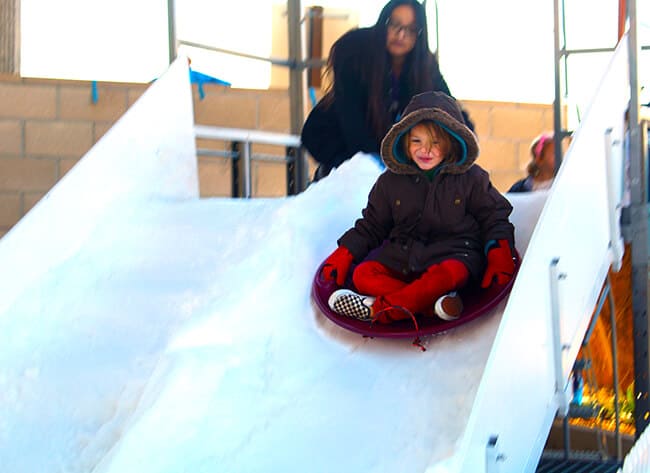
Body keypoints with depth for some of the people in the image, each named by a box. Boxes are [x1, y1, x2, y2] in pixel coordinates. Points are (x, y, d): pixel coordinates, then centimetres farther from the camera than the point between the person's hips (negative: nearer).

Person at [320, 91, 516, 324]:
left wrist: (499, 256, -8)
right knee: (363, 274, -23)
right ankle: (434, 303, -39)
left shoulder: (471, 178, 1)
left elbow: (494, 219, 8)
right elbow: (371, 225, 17)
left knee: (448, 274, -38)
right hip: (402, 254, 3)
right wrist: (344, 255, 5)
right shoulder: (391, 181, 7)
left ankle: (378, 309, -40)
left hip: (454, 253, -3)